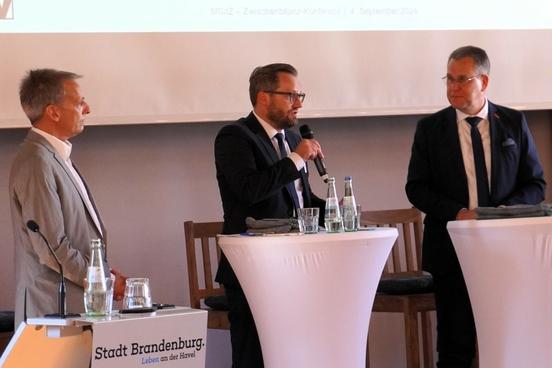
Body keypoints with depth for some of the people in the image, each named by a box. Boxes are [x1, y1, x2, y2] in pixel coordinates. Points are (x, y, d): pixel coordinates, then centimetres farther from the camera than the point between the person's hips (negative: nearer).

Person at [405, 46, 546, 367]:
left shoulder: (514, 123, 7)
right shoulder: (430, 128, 5)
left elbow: (535, 184, 8)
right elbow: (416, 187, 3)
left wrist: (505, 211, -12)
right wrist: (457, 213, -14)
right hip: (452, 248, 0)